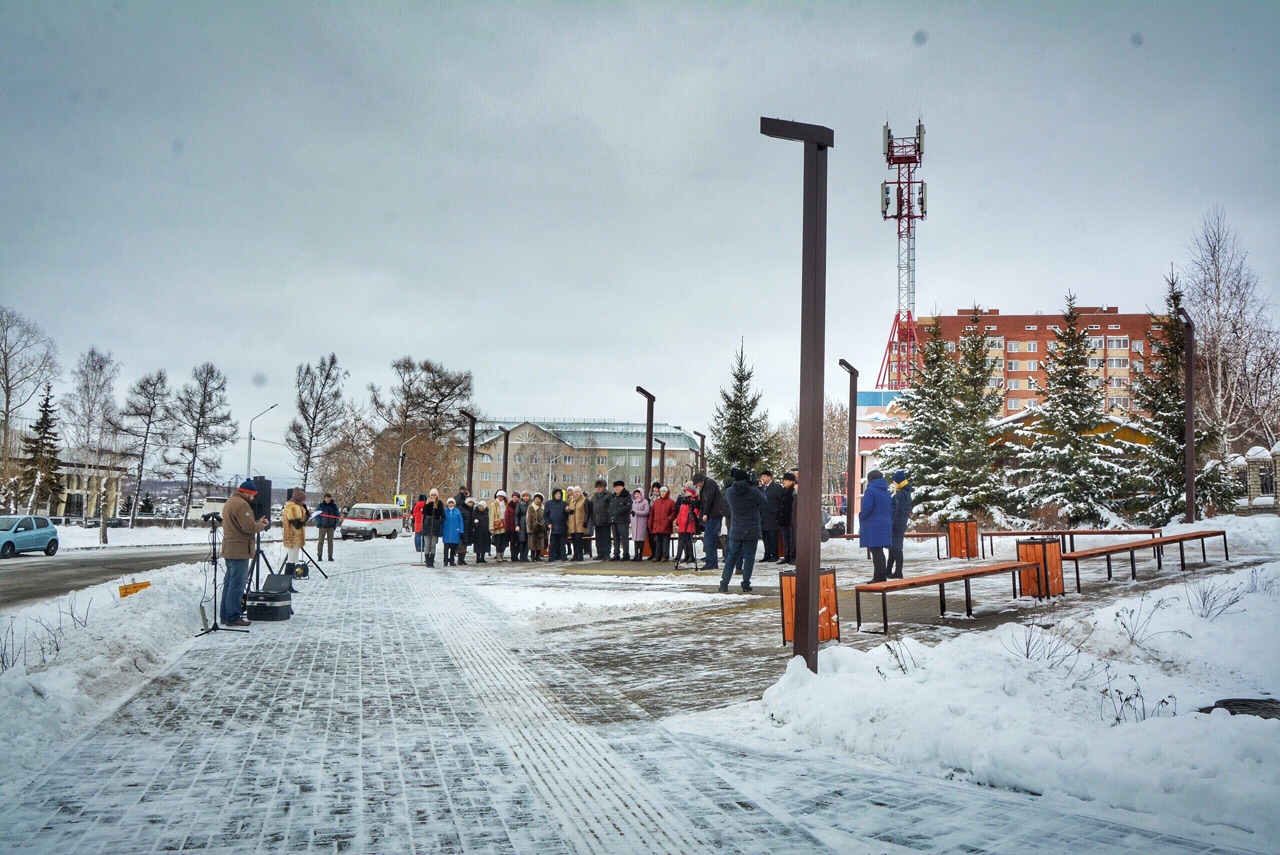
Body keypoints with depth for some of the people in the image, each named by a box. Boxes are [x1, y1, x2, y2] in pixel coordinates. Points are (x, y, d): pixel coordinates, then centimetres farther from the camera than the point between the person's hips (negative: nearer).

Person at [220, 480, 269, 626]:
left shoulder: (230, 503, 18)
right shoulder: (241, 505, -17)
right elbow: (249, 527, -22)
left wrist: (258, 522, 8)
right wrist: (262, 525, -3)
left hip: (229, 550, 11)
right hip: (239, 551, -11)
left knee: (229, 583, 15)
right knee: (237, 585, -7)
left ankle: (225, 615, 20)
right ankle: (233, 617, -6)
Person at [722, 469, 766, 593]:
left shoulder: (729, 492, -6)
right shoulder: (753, 491, -14)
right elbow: (764, 502, -2)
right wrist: (760, 490, 13)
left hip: (736, 530, 3)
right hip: (752, 530, -3)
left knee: (732, 556, 9)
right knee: (749, 556, 6)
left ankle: (724, 584, 6)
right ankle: (746, 584, 6)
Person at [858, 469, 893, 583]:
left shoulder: (870, 491, -11)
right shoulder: (886, 492, 14)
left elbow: (866, 509, -19)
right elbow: (891, 510, 18)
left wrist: (860, 516, 0)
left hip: (873, 526, -8)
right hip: (885, 525, 8)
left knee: (876, 552, -6)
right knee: (879, 552, 13)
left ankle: (879, 577, -5)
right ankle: (883, 575, 16)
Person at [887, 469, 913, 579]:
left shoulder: (900, 494, -16)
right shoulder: (906, 492, 14)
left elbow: (899, 511, -20)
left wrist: (894, 525, -20)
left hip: (897, 524, -10)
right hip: (902, 524, 10)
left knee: (896, 548, -6)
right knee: (893, 546, 17)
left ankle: (898, 572, -4)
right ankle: (889, 570, 25)